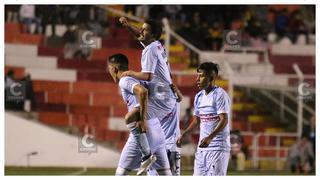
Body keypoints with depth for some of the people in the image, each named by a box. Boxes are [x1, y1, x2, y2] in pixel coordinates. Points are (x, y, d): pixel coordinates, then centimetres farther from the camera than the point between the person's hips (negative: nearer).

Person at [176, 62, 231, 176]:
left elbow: (224, 120, -20)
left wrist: (210, 137, -32)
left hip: (218, 146, -8)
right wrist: (183, 135, 13)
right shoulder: (199, 96, 14)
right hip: (202, 147, 8)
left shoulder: (219, 95, -11)